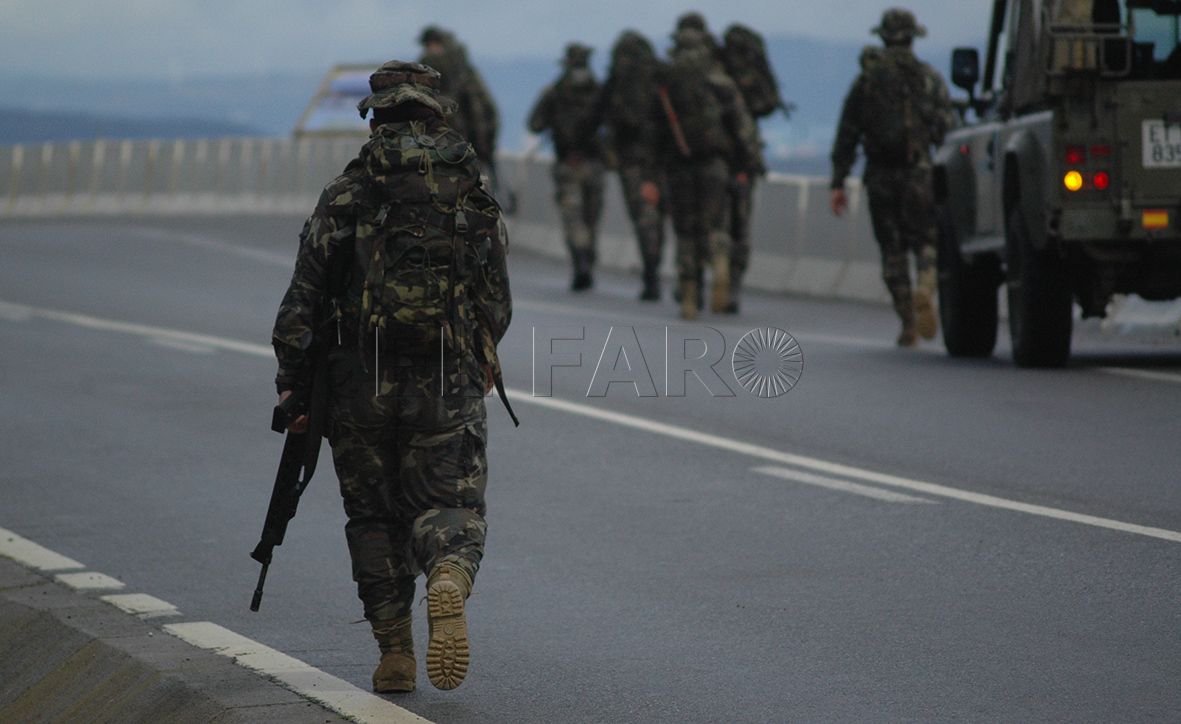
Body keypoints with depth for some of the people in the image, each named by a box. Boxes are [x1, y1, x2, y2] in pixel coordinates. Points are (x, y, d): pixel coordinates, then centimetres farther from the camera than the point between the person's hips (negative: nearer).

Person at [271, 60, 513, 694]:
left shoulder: (346, 194, -1)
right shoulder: (475, 197, 5)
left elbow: (304, 296, -3)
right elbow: (498, 305, 11)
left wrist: (292, 385, 4)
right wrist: (474, 362, 30)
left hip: (361, 381, 0)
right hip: (449, 386, 0)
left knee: (375, 518, 14)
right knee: (449, 507, 3)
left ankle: (395, 654, 10)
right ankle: (449, 577, -32)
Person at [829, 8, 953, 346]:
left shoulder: (866, 80, 7)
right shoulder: (929, 78, 3)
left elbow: (847, 134, 5)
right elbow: (946, 127, -6)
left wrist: (838, 182, 6)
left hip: (880, 177, 1)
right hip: (920, 173, -1)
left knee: (892, 248, 9)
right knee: (926, 241, 7)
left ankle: (908, 322, 6)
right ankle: (925, 289, -23)